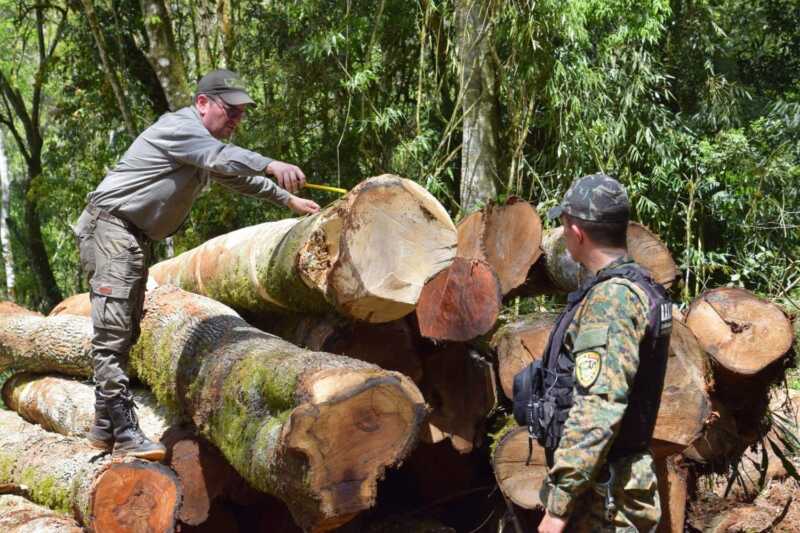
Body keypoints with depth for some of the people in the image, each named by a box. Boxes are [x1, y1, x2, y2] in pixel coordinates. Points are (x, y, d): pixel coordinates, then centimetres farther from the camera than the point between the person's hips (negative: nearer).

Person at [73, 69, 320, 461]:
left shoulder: (206, 144, 19)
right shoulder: (179, 127, -13)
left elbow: (237, 176, 31)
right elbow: (222, 158, -31)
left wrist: (287, 199, 29)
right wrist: (272, 166, -44)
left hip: (137, 238, 11)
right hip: (110, 226, -11)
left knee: (126, 331, 10)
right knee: (112, 329, -16)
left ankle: (105, 427, 15)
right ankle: (124, 431, -23)